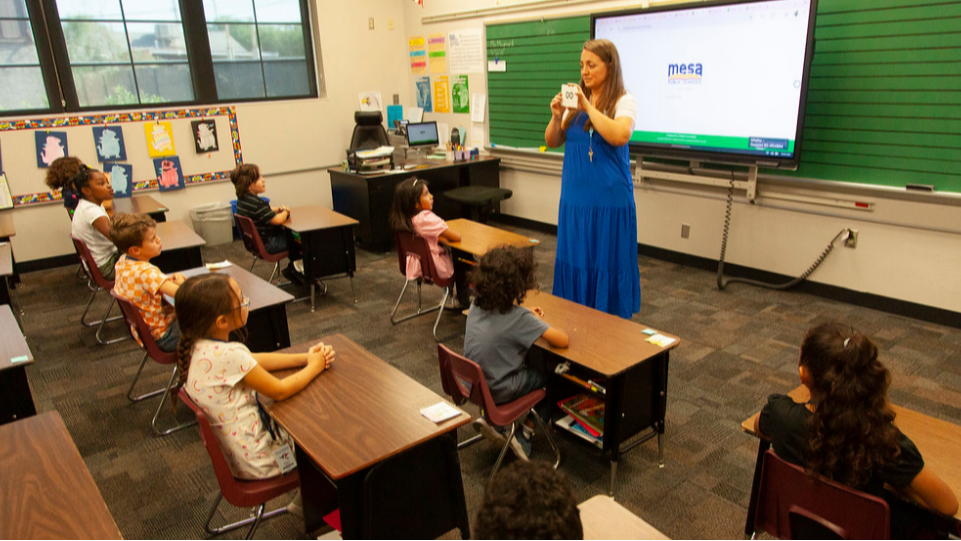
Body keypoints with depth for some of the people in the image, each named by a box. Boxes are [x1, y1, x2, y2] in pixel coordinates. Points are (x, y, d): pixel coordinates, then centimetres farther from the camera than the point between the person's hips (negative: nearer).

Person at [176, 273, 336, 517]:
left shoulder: (198, 346, -5)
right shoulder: (228, 355, -33)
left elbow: (254, 360, 6)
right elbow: (280, 391, -22)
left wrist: (305, 358, -2)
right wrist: (314, 367, -6)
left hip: (229, 449, 8)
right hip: (256, 462, -8)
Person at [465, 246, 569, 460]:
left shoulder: (477, 304, -4)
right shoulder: (520, 318, -24)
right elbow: (563, 341, -20)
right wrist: (538, 322, -2)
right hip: (497, 391, -6)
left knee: (529, 366, 29)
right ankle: (524, 436, 13)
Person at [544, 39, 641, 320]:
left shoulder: (624, 102, -5)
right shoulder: (576, 101, 8)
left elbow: (620, 136, -24)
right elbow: (552, 142, 10)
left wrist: (588, 107, -19)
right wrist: (557, 117, -9)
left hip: (609, 200, -5)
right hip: (575, 199, 5)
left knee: (607, 264, 2)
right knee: (575, 263, 12)